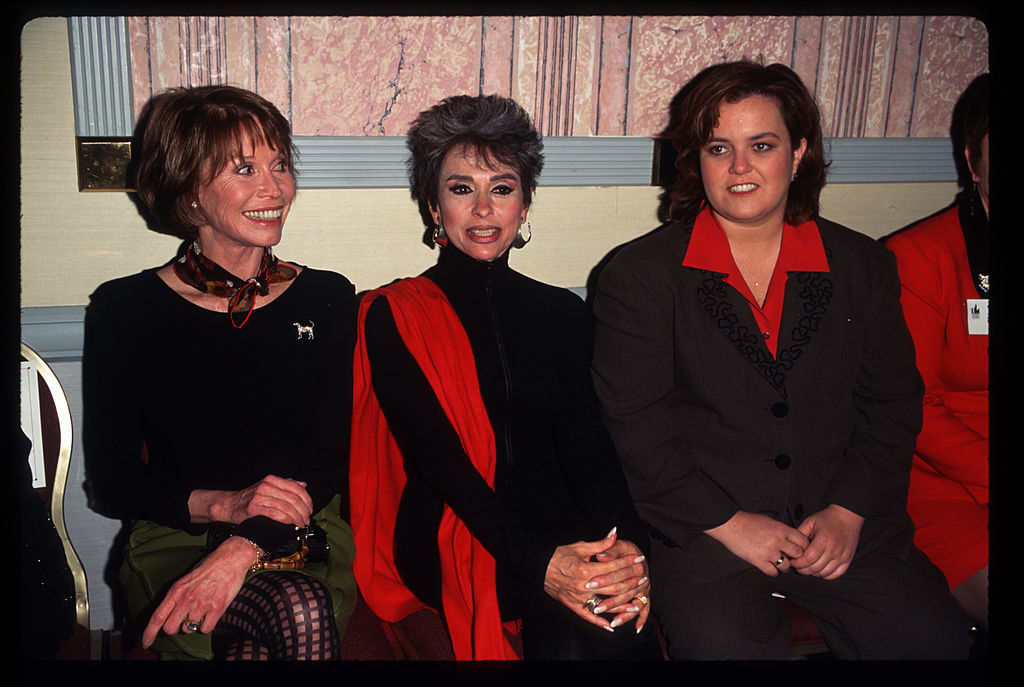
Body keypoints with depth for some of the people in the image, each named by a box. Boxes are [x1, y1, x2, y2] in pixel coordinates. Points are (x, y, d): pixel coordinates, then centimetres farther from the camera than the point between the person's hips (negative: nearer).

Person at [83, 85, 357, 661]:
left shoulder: (327, 300, 6)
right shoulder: (124, 309, 2)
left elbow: (329, 461, -1)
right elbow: (113, 483, 1)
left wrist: (245, 546, -20)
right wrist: (224, 504, -18)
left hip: (303, 539, 2)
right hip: (174, 541, -2)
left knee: (303, 609, -33)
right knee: (301, 615, -33)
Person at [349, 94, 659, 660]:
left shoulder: (562, 313, 15)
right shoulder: (393, 316, 3)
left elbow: (586, 443, 2)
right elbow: (437, 456, -9)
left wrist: (627, 544, -19)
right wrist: (537, 562, -24)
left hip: (561, 527, 4)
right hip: (449, 538, -3)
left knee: (620, 616, -29)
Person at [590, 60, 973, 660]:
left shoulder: (863, 266, 10)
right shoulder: (639, 274, 0)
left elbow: (893, 403, 10)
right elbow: (633, 423, -6)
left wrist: (848, 512, -4)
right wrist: (727, 522, -12)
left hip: (845, 525, 3)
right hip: (703, 531, -3)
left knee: (934, 638, -13)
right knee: (723, 645, -25)